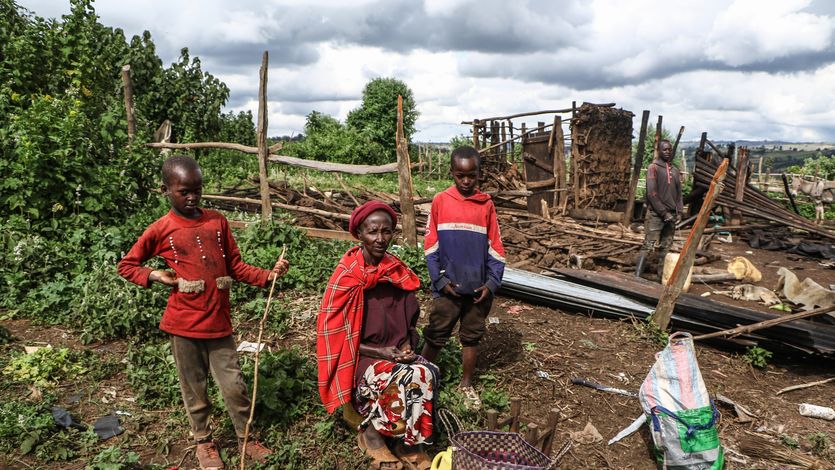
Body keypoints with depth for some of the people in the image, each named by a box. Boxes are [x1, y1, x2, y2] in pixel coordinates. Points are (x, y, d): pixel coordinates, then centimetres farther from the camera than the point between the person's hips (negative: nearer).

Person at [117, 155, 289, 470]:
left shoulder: (217, 221, 2)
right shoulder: (160, 230, -4)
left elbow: (235, 266, 5)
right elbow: (126, 265, 8)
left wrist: (267, 276, -11)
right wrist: (152, 276, -11)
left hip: (219, 322, 2)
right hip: (184, 325, -1)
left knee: (235, 387, 9)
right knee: (194, 389, 15)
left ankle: (246, 439, 29)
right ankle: (204, 442, 36)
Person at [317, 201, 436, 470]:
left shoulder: (398, 273, 1)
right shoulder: (347, 278, -14)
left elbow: (410, 319, 14)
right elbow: (333, 334, -12)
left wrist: (407, 344, -6)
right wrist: (378, 352, -16)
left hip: (397, 353, 5)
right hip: (360, 358, -5)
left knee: (426, 376, -23)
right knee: (402, 384, -29)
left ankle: (408, 442, -1)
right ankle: (369, 433, 0)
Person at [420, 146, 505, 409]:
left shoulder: (486, 204, 1)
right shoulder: (440, 202, -2)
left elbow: (495, 248, 3)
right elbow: (431, 245, -2)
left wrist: (492, 283, -6)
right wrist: (440, 280, -9)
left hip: (478, 287, 2)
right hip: (449, 287, -1)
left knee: (471, 337, 14)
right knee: (435, 336, 7)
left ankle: (466, 385, 29)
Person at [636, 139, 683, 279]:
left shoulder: (675, 170, 15)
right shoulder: (653, 167, -5)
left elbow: (679, 193, 18)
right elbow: (652, 193, -12)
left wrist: (679, 212, 4)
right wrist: (664, 212, -13)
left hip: (671, 215, 6)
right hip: (656, 214, -6)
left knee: (665, 247, 7)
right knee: (648, 245, -13)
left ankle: (662, 276, 12)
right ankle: (637, 276, -16)